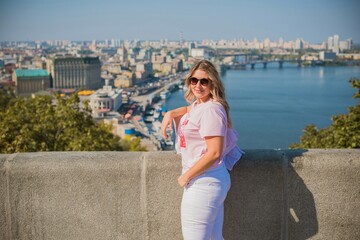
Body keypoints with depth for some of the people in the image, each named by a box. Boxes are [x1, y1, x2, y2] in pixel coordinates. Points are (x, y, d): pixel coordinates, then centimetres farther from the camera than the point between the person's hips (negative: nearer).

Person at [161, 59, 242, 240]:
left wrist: (186, 176, -16)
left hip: (203, 183, -10)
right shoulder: (198, 104, 9)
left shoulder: (211, 109, -19)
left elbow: (214, 153, -25)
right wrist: (170, 113, 13)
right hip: (209, 181, 10)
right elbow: (189, 109, 35)